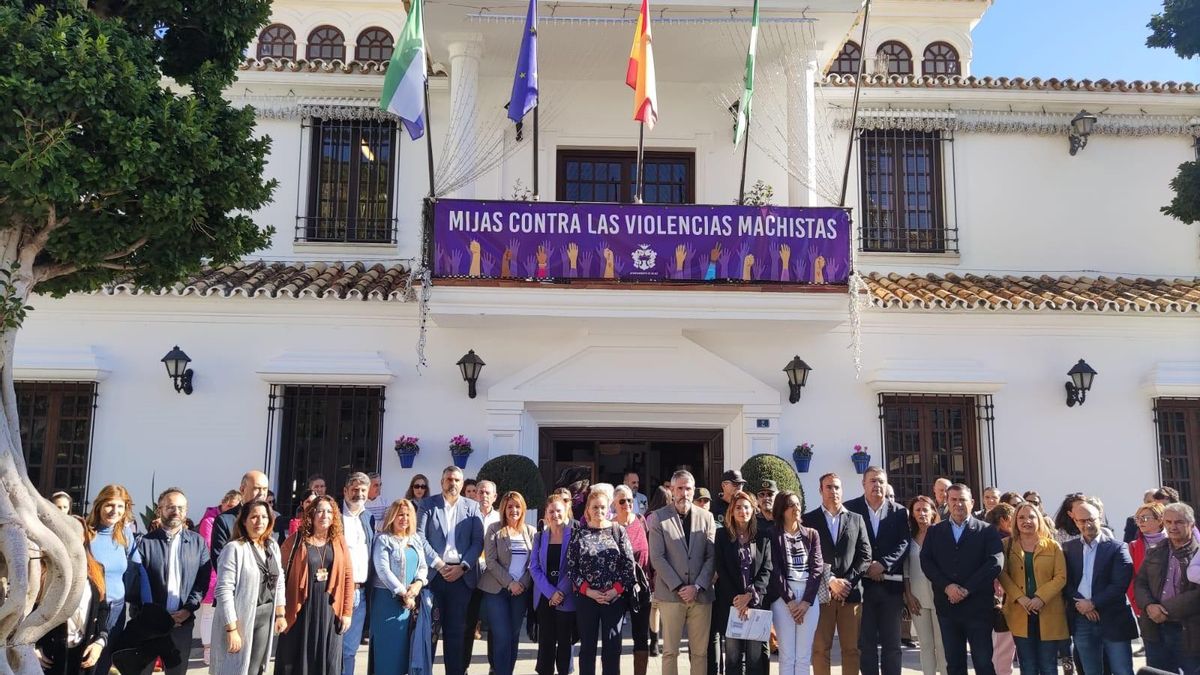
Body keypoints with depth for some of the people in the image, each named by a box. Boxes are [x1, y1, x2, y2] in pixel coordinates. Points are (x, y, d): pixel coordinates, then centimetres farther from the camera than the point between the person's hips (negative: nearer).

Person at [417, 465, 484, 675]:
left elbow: (478, 541, 3)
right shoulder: (428, 505, 6)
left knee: (456, 630, 4)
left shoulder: (472, 507, 8)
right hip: (433, 572, -1)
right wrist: (439, 565, -10)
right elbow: (420, 538, -2)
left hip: (461, 575, 1)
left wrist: (462, 567, -9)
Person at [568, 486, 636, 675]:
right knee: (587, 646, 7)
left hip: (615, 598, 0)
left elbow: (629, 564, -1)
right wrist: (587, 590, -10)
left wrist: (617, 589, -11)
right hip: (586, 598, 0)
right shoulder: (579, 533, 2)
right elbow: (571, 567, 0)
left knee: (612, 646, 5)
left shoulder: (618, 531, 2)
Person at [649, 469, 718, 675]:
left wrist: (697, 586, -8)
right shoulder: (659, 517, 0)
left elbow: (712, 556, 3)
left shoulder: (706, 517, 7)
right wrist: (678, 587, -10)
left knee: (700, 651, 6)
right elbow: (657, 557, -5)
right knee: (670, 651, 3)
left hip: (701, 594, 2)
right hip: (670, 593, -2)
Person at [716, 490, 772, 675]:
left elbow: (766, 571, 2)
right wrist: (736, 599, -10)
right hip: (731, 604, -1)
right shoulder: (722, 535, 4)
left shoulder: (763, 538, 8)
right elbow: (721, 570, -2)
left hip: (756, 603, 1)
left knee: (756, 656, 0)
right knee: (733, 656, 3)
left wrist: (750, 595, -11)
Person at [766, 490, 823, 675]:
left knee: (804, 656, 3)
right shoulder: (772, 535, 3)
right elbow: (774, 570, -4)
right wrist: (790, 601, -11)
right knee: (787, 655, -2)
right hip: (783, 597, -2)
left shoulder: (811, 534, 11)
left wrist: (806, 601, -8)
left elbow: (816, 568, 3)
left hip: (809, 597, 2)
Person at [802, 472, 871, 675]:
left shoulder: (856, 519, 12)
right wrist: (830, 580, -11)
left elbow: (865, 556, 6)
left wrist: (846, 581, -6)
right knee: (820, 648, 0)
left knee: (851, 648, 4)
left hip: (851, 592, 2)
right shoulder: (809, 519, 5)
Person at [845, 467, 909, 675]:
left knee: (892, 643, 7)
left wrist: (883, 564, -14)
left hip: (891, 583, 2)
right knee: (866, 642, 5)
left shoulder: (900, 512, 8)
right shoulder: (850, 509, 1)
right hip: (863, 583, -1)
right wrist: (866, 568, -13)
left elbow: (904, 543, -2)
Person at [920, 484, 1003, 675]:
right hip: (947, 606, 3)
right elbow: (926, 561, 1)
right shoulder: (934, 531, 11)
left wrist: (967, 589, -15)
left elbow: (995, 562, -10)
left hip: (978, 606, -3)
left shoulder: (987, 531, 2)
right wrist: (947, 586, -14)